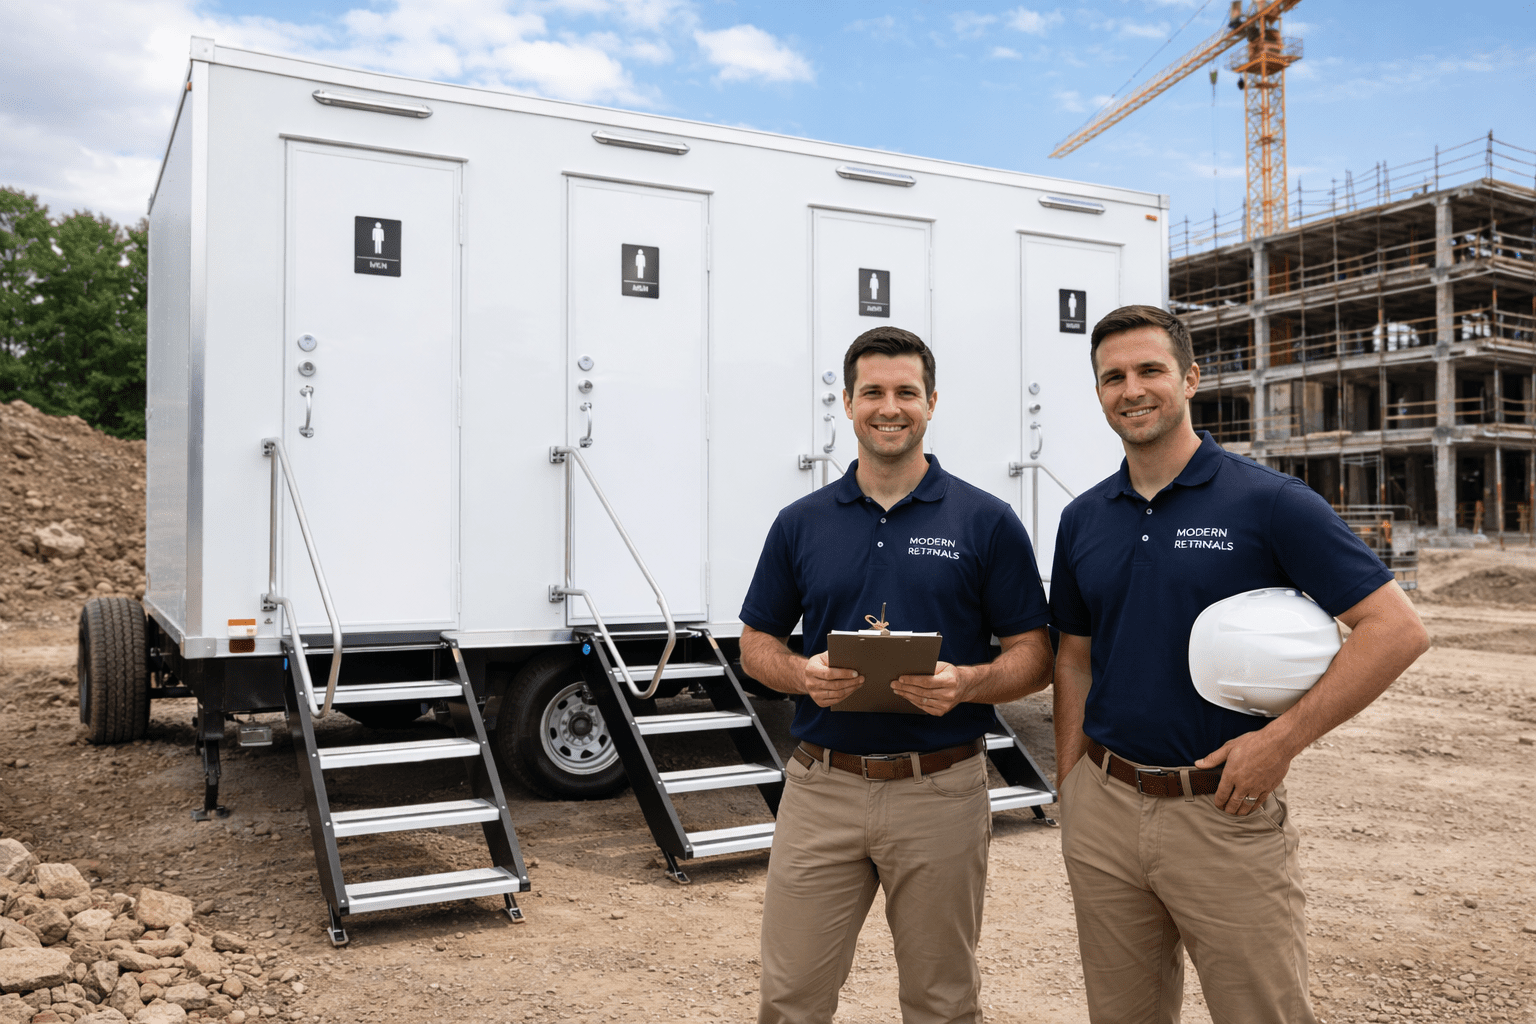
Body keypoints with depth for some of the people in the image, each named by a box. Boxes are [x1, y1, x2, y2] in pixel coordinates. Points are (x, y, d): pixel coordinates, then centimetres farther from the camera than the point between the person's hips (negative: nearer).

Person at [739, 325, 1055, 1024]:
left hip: (940, 790, -1)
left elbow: (1034, 656, 0)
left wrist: (966, 683, -20)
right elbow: (756, 644, 11)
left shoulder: (986, 522, -1)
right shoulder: (801, 523, 6)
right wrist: (804, 674, -10)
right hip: (820, 788, 2)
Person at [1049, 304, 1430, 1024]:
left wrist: (1284, 738, -16)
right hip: (1104, 813, 4)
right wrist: (1070, 790, 7)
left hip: (1227, 811, -4)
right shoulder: (1082, 519, 7)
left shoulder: (1270, 501, -8)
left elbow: (1396, 628, -10)